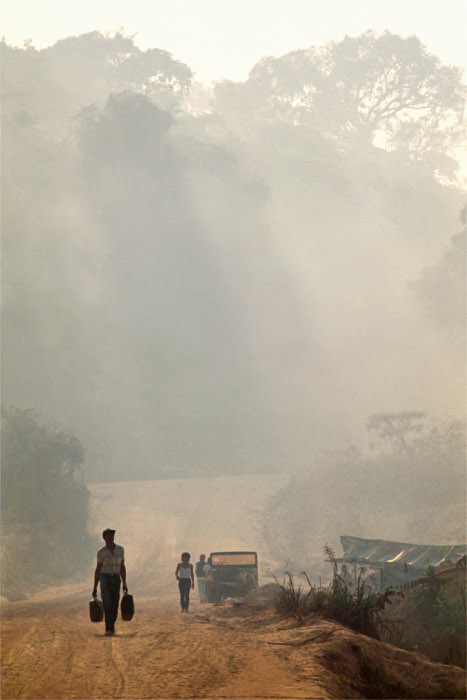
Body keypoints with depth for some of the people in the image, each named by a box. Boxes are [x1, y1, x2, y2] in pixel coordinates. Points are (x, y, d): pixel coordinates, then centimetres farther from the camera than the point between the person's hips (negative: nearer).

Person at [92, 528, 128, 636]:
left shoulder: (120, 550, 5)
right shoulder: (101, 552, -1)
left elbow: (122, 567, 8)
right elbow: (98, 570, 3)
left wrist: (124, 584, 1)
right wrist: (95, 588, 1)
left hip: (116, 579, 3)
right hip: (104, 578, -3)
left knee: (114, 606, 6)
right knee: (107, 603, -20)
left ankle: (111, 626, 29)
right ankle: (109, 629, -22)